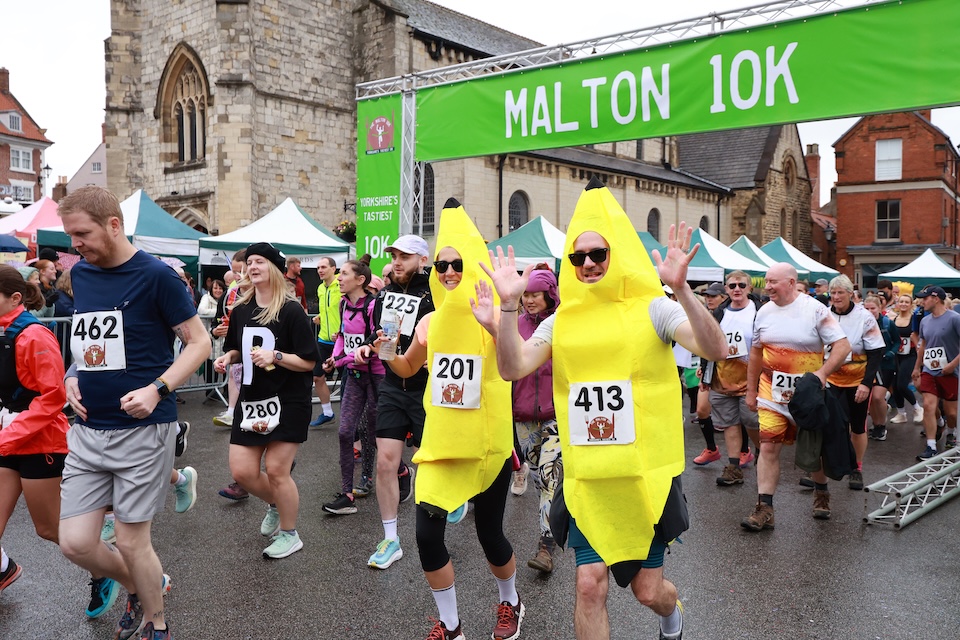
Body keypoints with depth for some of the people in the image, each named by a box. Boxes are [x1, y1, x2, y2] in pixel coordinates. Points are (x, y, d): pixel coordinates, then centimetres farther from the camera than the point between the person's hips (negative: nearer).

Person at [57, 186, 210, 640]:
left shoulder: (155, 275, -11)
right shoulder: (80, 273, 8)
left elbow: (199, 342, -8)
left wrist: (156, 389, -20)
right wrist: (74, 375, 3)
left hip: (143, 430, -6)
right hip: (87, 429, 6)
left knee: (131, 542, 4)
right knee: (75, 543, 6)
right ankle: (137, 586, 36)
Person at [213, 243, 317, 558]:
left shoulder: (291, 311, -11)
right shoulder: (240, 310, 6)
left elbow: (308, 362, -12)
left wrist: (275, 356, -26)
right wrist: (228, 357, -1)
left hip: (287, 402, -6)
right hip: (251, 400, 6)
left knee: (276, 470, -2)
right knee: (242, 471, 4)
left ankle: (290, 534, 21)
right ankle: (275, 505, 37)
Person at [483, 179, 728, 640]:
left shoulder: (651, 309, -6)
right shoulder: (562, 321, 4)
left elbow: (715, 350, -20)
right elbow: (512, 369, -6)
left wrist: (681, 289, -33)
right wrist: (508, 304, -17)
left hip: (646, 475, -2)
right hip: (587, 478, 2)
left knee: (647, 590, 11)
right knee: (590, 584, -1)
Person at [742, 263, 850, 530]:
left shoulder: (815, 310, -10)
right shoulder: (764, 312, 4)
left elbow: (843, 346, -12)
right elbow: (756, 353, 13)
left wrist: (822, 372, -26)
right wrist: (751, 390, 15)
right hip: (772, 393, 3)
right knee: (768, 447, -6)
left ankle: (821, 493, 39)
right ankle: (764, 509, -4)